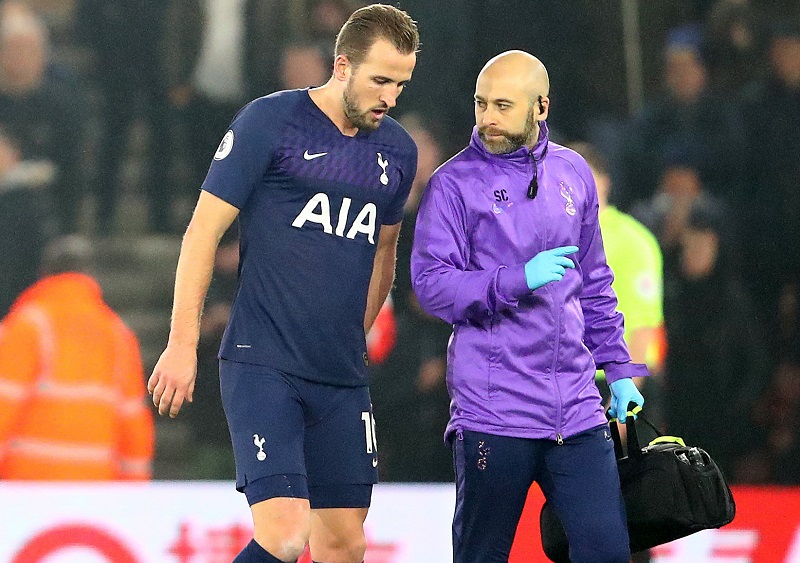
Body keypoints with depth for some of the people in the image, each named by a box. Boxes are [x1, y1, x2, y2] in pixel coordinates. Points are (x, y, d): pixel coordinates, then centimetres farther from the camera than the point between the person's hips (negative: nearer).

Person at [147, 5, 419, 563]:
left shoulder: (398, 151, 10)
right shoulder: (270, 121, -6)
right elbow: (203, 230, -4)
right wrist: (182, 345, -7)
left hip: (343, 379, 6)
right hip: (262, 365, -6)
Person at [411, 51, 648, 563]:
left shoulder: (572, 172, 13)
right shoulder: (455, 183, -2)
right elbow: (432, 285, -10)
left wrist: (618, 368, 19)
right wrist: (518, 280, -21)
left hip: (576, 407, 4)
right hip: (493, 412, -4)